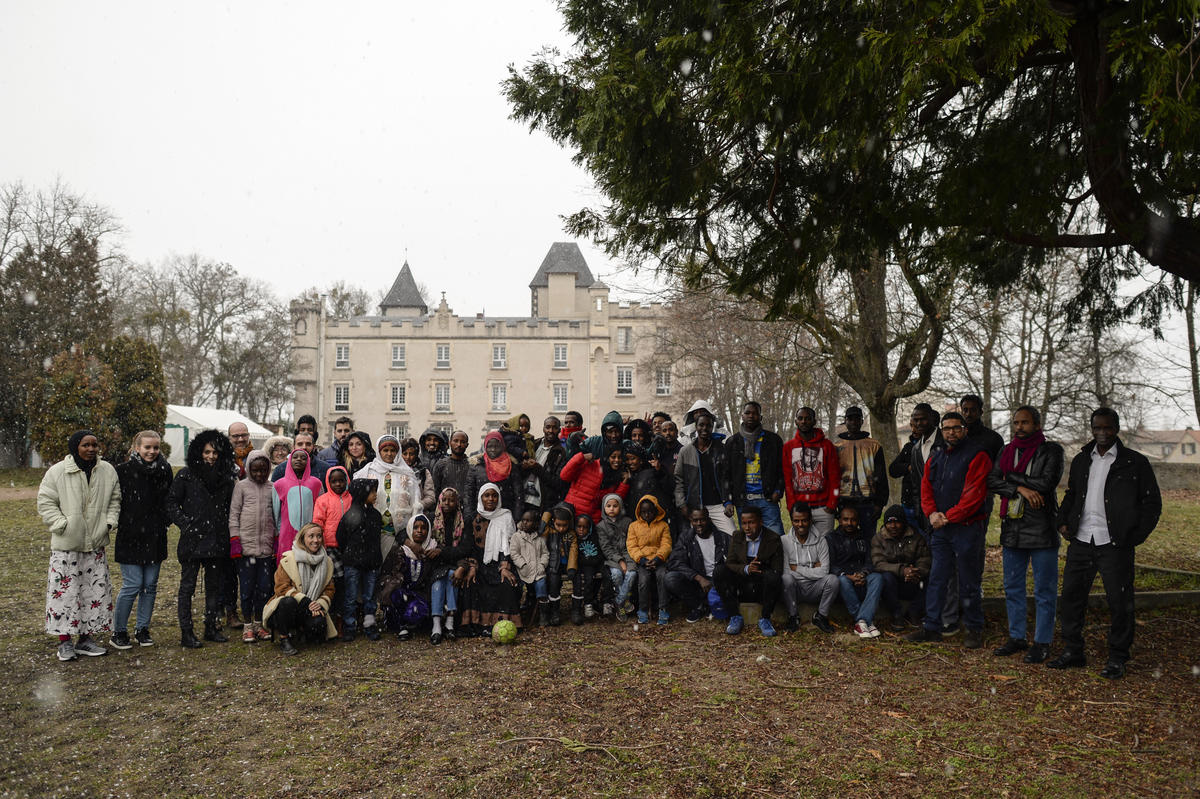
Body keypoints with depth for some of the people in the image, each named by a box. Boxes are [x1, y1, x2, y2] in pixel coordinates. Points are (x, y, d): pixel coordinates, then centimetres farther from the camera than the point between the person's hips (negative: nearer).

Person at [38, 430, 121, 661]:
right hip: (66, 545, -3)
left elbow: (114, 500, 13)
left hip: (95, 544, 4)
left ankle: (86, 638, 20)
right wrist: (61, 524, -11)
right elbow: (45, 502, -2)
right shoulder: (57, 472, -6)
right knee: (64, 590, -1)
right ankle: (65, 642, 11)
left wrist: (109, 522, 1)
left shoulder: (107, 471, 3)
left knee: (96, 590, 7)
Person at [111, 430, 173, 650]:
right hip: (130, 538, -4)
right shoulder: (123, 471, -6)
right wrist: (119, 523, -7)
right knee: (132, 585, -5)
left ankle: (142, 629, 21)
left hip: (155, 538, 4)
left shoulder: (165, 470, 5)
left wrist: (166, 521, 8)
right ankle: (118, 632, 11)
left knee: (150, 585, 9)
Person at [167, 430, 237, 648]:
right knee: (187, 586, 1)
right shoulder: (186, 475, -3)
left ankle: (211, 628, 22)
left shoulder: (225, 478, 9)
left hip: (216, 540, 4)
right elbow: (172, 503, -1)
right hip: (193, 540, -4)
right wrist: (185, 524, -10)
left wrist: (224, 528, 7)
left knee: (214, 585, 11)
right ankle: (186, 633, 7)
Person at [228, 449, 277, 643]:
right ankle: (247, 626, 12)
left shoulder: (272, 488, 10)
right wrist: (234, 541, -5)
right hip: (246, 545, -2)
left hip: (267, 547, 2)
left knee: (265, 587, 5)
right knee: (247, 587, 1)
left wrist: (277, 539, 8)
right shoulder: (241, 486, 4)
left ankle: (259, 623, 18)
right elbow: (234, 514, 2)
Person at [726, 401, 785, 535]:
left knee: (776, 536, -7)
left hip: (767, 499, -1)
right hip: (743, 501, 1)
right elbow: (727, 473, 9)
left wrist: (778, 490, -5)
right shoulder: (732, 442, 11)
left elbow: (783, 468, 9)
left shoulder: (773, 440, 8)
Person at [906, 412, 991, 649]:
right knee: (936, 579, 8)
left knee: (968, 583, 3)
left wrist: (948, 517, -15)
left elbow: (973, 494, -14)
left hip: (966, 528, -6)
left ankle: (974, 630, 16)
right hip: (940, 530, 6)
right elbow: (926, 489, 11)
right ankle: (932, 627, 14)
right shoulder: (935, 459, 15)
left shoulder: (976, 456, -6)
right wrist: (932, 513, -7)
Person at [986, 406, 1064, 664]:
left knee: (1044, 590, 3)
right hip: (1012, 529, 5)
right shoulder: (1006, 451, 11)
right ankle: (1017, 637, 25)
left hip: (1042, 529, -5)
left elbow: (1046, 483, -18)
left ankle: (1042, 642, 14)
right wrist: (1020, 488, -15)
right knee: (1012, 587, 13)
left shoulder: (1051, 451, -4)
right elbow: (991, 482, 0)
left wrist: (1012, 477, -10)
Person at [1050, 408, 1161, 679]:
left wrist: (1135, 536, -7)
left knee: (1119, 602, 2)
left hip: (1114, 545, -4)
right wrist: (1062, 521, 9)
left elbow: (1152, 502, 1)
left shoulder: (1135, 462, 1)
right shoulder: (1081, 460, 14)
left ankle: (1117, 658, 16)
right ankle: (1072, 651, 20)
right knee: (1071, 595, 7)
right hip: (1081, 542, 4)